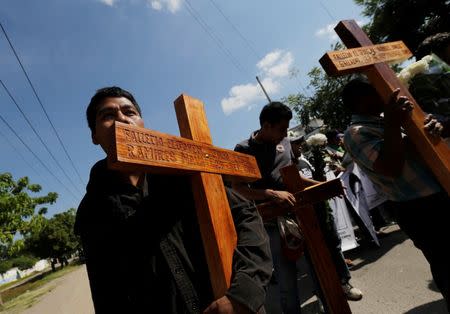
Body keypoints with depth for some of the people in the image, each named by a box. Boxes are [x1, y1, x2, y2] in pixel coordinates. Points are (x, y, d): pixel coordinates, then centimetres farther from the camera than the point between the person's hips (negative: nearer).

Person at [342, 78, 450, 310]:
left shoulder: (382, 122, 12)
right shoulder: (355, 134, -17)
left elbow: (410, 146, 21)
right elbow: (392, 168, -28)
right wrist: (392, 124, -31)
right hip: (420, 209, -9)